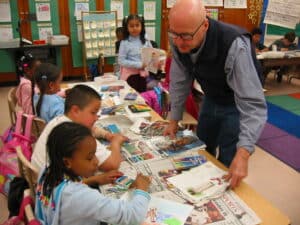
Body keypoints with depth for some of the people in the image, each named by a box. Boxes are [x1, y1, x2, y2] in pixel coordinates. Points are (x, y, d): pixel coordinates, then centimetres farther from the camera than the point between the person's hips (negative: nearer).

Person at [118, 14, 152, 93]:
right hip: (130, 74, -3)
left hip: (142, 74, 4)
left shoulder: (146, 42, 0)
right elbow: (121, 61, -14)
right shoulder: (125, 43, -10)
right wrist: (138, 65, -19)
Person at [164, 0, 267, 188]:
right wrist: (174, 120, 1)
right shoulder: (178, 41, -19)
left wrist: (243, 154, -46)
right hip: (211, 99, 6)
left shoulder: (235, 46, -38)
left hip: (239, 103, -5)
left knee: (227, 165, -3)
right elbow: (179, 81, -4)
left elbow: (253, 104, -38)